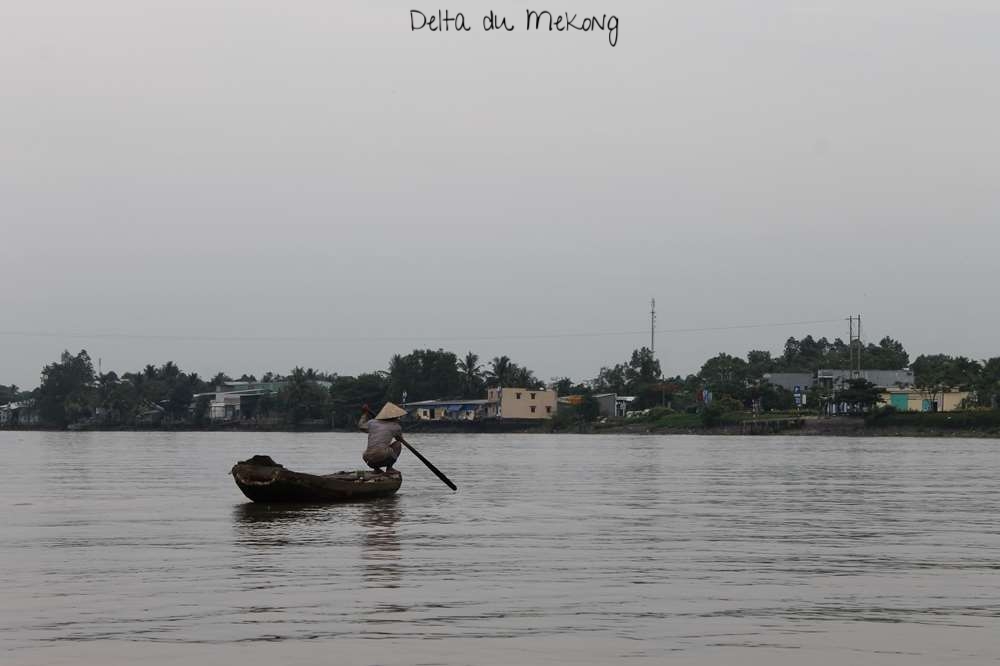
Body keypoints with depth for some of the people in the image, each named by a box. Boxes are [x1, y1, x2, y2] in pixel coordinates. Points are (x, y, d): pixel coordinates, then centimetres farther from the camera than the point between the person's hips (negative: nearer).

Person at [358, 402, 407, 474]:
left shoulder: (372, 422, 14)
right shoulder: (396, 427, 8)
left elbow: (360, 425, 35)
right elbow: (400, 439, 29)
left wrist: (365, 414, 47)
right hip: (384, 459, -4)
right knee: (398, 444, 20)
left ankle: (376, 468, 13)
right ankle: (389, 468, 10)